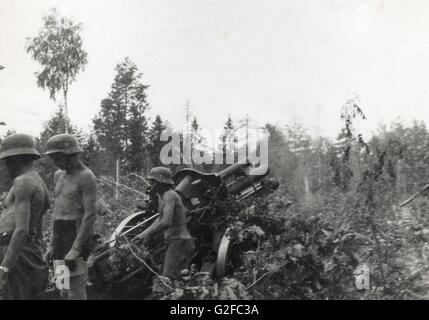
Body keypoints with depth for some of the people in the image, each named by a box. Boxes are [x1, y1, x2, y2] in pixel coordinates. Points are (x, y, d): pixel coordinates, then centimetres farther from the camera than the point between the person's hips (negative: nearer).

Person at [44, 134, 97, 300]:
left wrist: (75, 250, -22)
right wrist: (52, 245, 15)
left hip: (77, 236, -8)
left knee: (76, 293, -7)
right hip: (60, 237, 8)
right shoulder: (59, 175, 15)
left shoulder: (86, 177, -11)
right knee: (66, 292, 11)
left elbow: (90, 215, -17)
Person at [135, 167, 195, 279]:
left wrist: (148, 234, -16)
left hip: (179, 243, -10)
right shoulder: (162, 196, 14)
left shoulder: (169, 195, -16)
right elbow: (161, 219, 27)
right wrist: (143, 234, 22)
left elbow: (166, 222, -28)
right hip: (177, 243, 10)